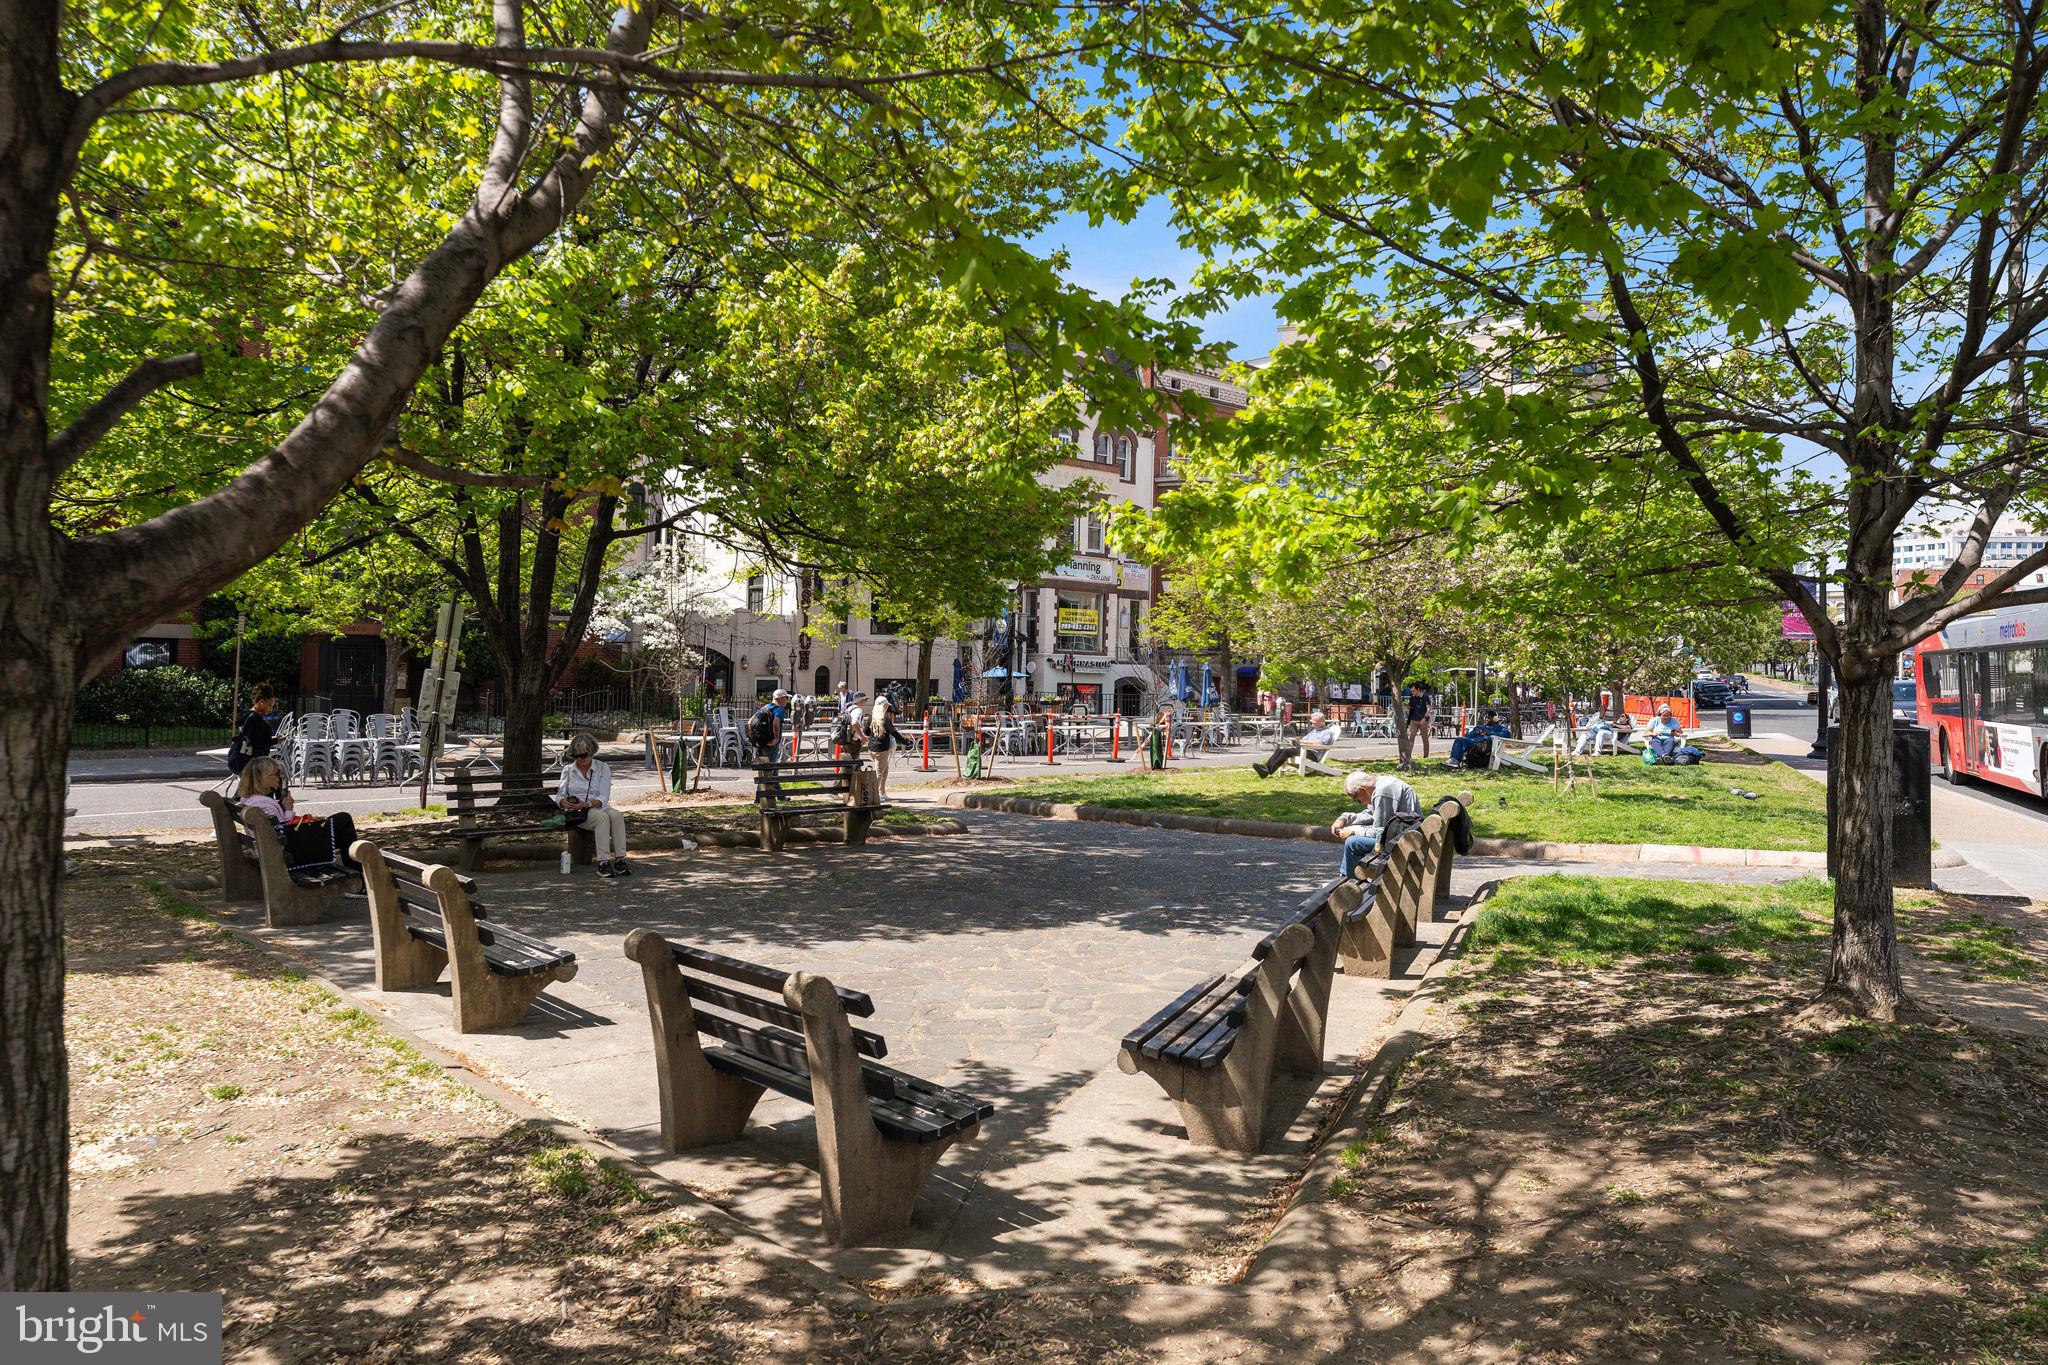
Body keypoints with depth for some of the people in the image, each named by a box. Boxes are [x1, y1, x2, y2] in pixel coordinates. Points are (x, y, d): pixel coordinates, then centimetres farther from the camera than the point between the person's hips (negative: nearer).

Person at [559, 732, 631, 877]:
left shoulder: (603, 768, 4)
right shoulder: (568, 769, 10)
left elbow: (604, 797, -6)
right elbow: (560, 795, 7)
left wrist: (586, 804, -24)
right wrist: (563, 802, -18)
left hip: (598, 807, 1)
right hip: (576, 811, -1)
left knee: (616, 815, -33)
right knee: (602, 817, -34)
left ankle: (620, 860, -39)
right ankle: (603, 863, -44)